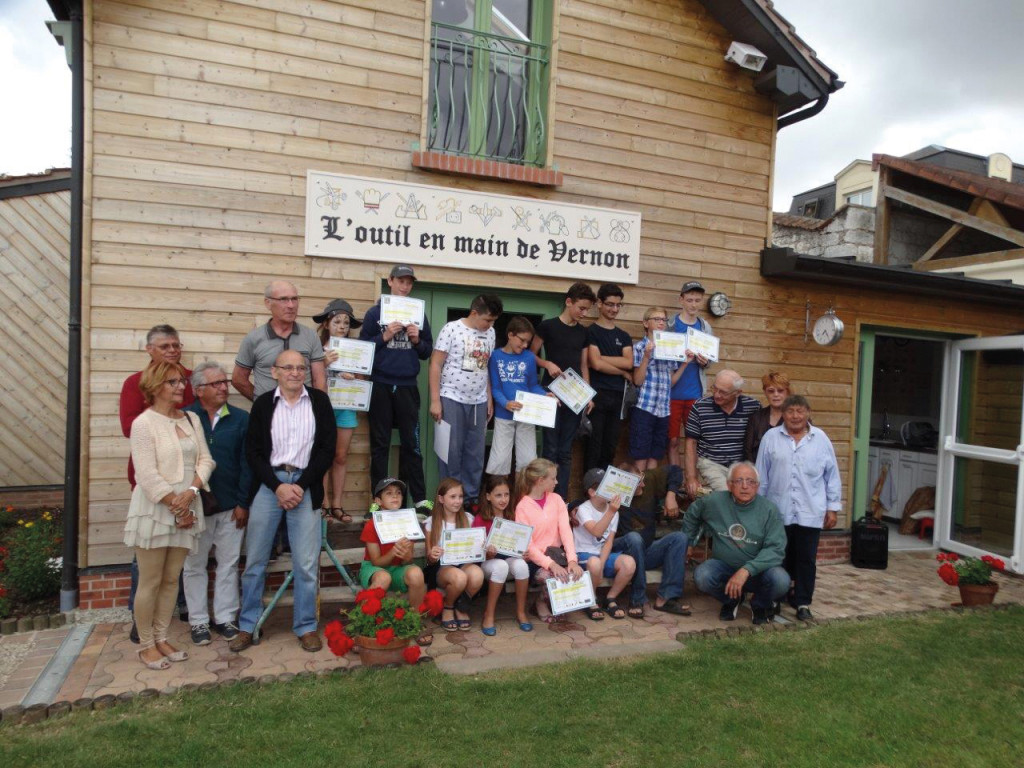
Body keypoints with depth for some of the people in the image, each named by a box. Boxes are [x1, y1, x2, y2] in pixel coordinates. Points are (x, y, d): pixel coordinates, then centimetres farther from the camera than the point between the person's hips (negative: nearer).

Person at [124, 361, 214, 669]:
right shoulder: (144, 423, -9)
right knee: (150, 582, 4)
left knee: (171, 579, 12)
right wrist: (175, 507, -13)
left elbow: (205, 459, 5)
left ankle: (161, 638, 24)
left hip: (186, 510, 6)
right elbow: (148, 476, -15)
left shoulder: (191, 420, 10)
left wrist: (190, 493, -11)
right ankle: (145, 645, 17)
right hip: (154, 511, -6)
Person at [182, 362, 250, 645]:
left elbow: (246, 463, 0)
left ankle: (225, 618, 24)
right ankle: (198, 621, 25)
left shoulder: (241, 419, 0)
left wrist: (243, 503, -4)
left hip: (231, 505, 1)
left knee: (228, 563, 10)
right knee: (194, 565, 11)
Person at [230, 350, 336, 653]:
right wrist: (279, 486, -10)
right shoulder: (263, 404, 3)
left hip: (305, 486, -1)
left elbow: (327, 448, 0)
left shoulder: (319, 401, 3)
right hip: (268, 485, 1)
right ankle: (247, 626, 23)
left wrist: (301, 486, -8)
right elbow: (253, 451, 1)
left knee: (306, 564, 2)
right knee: (255, 561, 8)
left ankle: (306, 627, 17)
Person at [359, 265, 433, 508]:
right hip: (381, 386, -1)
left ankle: (419, 498, 9)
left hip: (407, 387, 1)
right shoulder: (375, 312, 4)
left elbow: (427, 351, 12)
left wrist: (417, 341, -7)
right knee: (380, 444, 6)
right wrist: (384, 337, -13)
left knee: (411, 443, 3)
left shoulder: (418, 314, 11)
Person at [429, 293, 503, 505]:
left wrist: (489, 398, 12)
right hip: (452, 399, -5)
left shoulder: (490, 333, 8)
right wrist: (435, 400, -12)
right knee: (451, 450, 1)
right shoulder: (452, 329, -8)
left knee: (476, 452, 9)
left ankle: (471, 496, 20)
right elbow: (435, 364, -8)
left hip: (479, 401, 5)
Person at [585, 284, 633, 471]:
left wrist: (601, 357, -9)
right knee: (594, 445, -2)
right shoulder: (591, 332, -1)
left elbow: (629, 363, -1)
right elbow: (596, 364, -12)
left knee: (611, 447, 9)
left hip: (618, 396, 5)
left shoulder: (624, 336, 16)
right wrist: (623, 373, -1)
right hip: (597, 394, -5)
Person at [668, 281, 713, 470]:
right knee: (673, 440, 5)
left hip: (696, 393, 3)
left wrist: (705, 362, -7)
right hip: (672, 392, -3)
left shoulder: (705, 327, 10)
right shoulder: (669, 324, -1)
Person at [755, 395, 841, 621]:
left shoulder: (821, 439, 3)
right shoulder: (771, 437, 1)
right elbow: (762, 475, 5)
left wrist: (833, 507, 5)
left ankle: (803, 602, 18)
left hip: (810, 513, 0)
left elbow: (832, 475, 7)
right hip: (778, 511, 0)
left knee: (807, 559, 6)